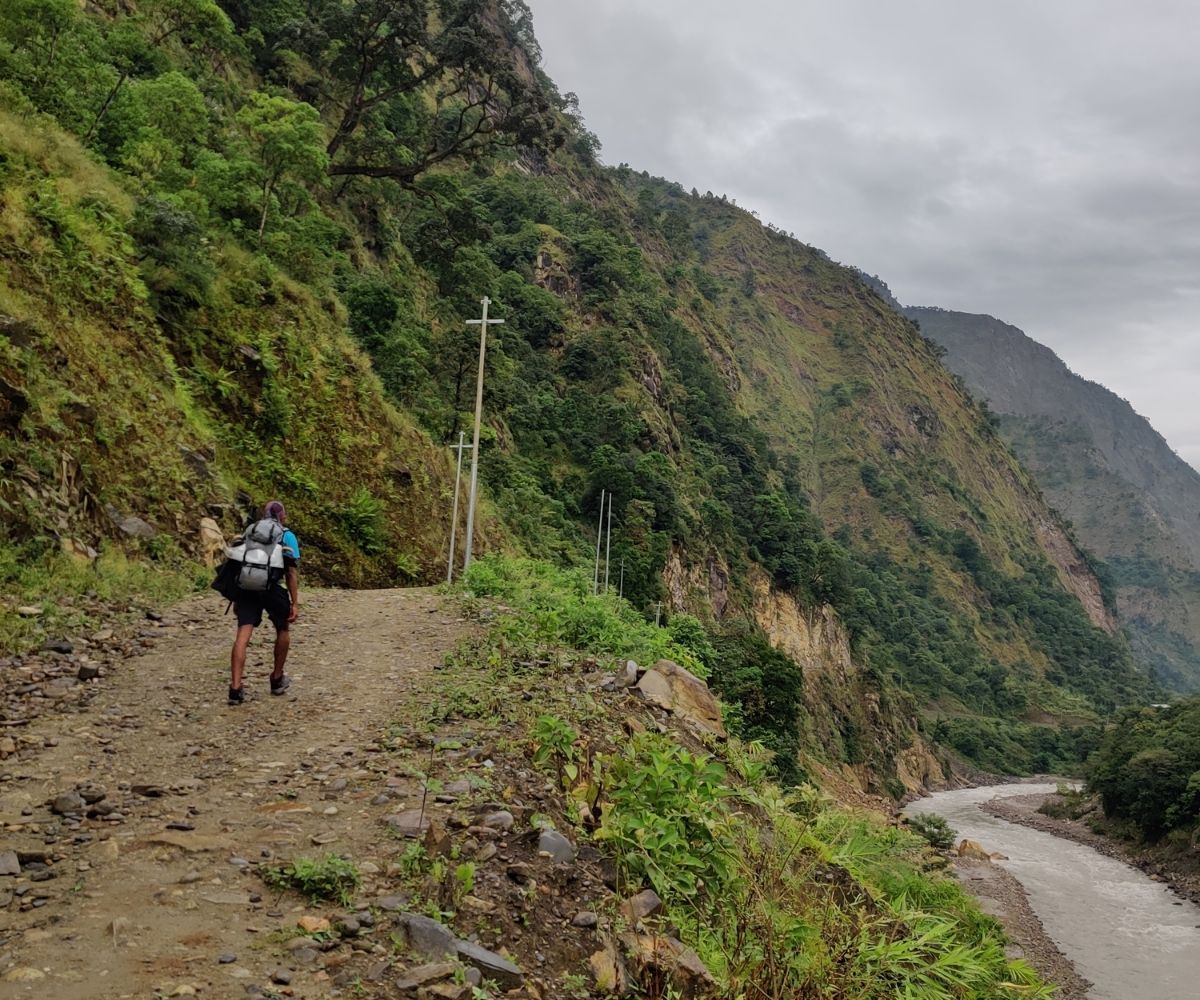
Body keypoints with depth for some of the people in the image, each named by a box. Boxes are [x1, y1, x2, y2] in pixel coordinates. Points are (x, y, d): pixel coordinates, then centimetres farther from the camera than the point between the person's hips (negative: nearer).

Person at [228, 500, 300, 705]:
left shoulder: (250, 532, 20)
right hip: (272, 588, -3)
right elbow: (291, 573, 0)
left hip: (247, 586, 3)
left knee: (243, 635, -4)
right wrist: (295, 603, 1)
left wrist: (237, 597, 25)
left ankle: (235, 688, -15)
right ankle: (277, 679, 31)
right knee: (283, 630, 21)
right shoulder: (287, 536, 7)